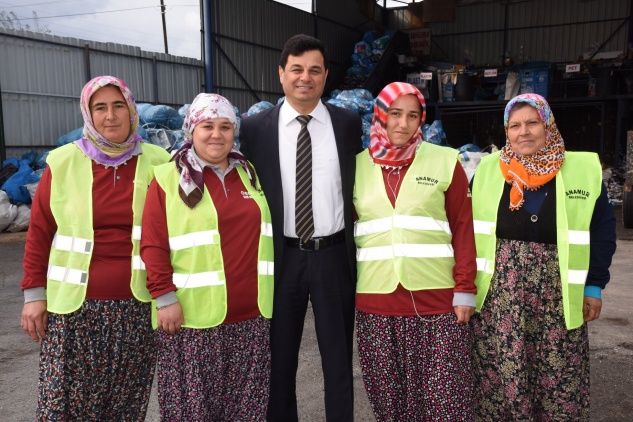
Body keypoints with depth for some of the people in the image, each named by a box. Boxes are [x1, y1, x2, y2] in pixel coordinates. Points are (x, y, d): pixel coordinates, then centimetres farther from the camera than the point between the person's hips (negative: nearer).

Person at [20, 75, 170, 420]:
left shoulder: (156, 163, 2)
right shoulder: (63, 162, 0)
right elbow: (39, 232, 3)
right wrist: (34, 293, 0)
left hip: (138, 307, 1)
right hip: (75, 306, 0)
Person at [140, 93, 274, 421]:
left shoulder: (250, 174, 13)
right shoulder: (168, 178, -3)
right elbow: (153, 245, -7)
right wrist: (164, 298, -12)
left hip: (252, 314, 5)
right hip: (194, 318, -4)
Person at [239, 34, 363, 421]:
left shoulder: (349, 123, 1)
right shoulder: (255, 128, -2)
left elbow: (358, 184, 7)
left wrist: (358, 249, 3)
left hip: (334, 256, 1)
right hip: (282, 257, 0)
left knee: (339, 357, 14)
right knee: (279, 359, 14)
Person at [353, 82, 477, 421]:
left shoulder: (446, 162, 1)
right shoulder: (357, 166, 7)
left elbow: (463, 228, 0)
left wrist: (465, 290, -5)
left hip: (437, 299, -2)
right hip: (375, 301, 2)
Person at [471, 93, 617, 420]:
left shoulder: (583, 169, -1)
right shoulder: (487, 169, 1)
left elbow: (601, 231, 4)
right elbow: (468, 229, 6)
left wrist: (593, 286, 1)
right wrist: (466, 282, 2)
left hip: (557, 293, 0)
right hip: (498, 293, 0)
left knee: (559, 378, 9)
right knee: (501, 375, 5)